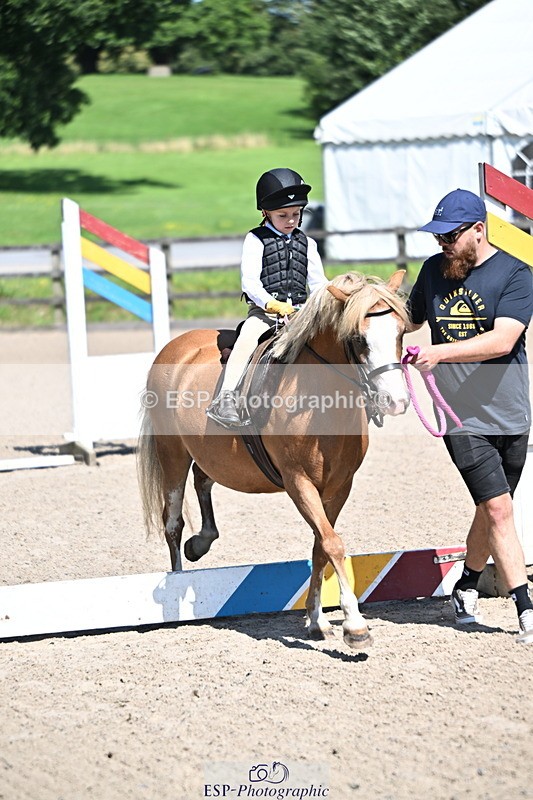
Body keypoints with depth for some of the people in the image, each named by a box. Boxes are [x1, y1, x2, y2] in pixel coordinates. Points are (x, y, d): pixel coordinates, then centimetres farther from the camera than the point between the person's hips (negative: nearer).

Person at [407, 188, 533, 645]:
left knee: (492, 511, 11)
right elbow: (410, 319, 26)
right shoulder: (434, 271, 8)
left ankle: (466, 589, 33)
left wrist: (441, 352, -28)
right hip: (461, 417, 1)